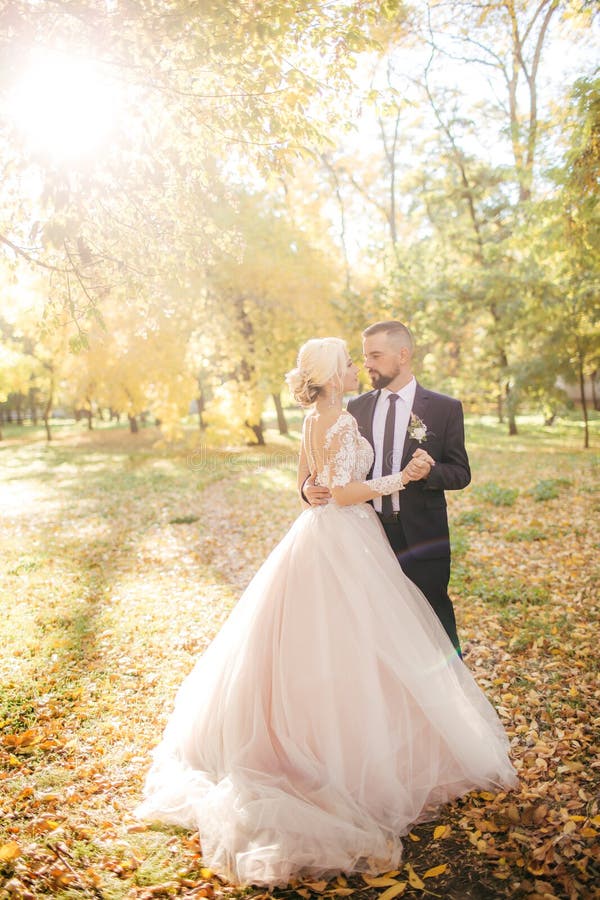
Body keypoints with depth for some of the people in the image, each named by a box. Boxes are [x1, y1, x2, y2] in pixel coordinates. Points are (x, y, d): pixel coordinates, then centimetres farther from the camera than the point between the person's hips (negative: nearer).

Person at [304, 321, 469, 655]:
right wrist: (311, 486, -11)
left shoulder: (444, 408, -3)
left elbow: (461, 472, -2)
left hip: (421, 536, -3)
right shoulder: (357, 408, 7)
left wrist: (429, 472, -23)